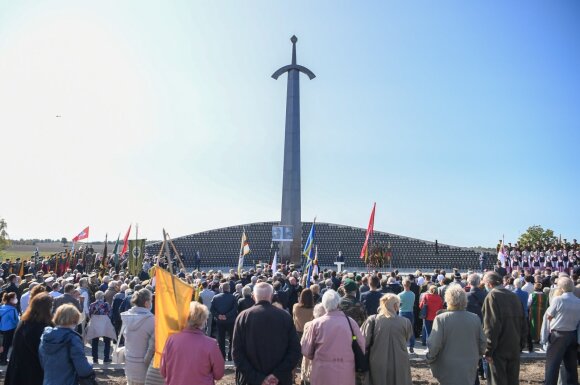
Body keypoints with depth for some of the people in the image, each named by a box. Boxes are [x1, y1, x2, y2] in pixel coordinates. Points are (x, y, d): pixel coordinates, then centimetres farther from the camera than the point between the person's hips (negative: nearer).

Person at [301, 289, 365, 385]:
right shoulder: (351, 322, -7)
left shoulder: (316, 323, -8)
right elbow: (361, 347, -1)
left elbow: (306, 351, -2)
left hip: (322, 375, -1)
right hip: (346, 374, 1)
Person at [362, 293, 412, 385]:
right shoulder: (405, 322, -8)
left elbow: (363, 342, -11)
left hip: (377, 367, 1)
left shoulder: (372, 320, -9)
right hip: (400, 367, 0)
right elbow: (407, 340, 4)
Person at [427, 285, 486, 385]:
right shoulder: (475, 318, -2)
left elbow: (434, 345, -16)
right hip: (470, 370, 3)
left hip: (448, 370, -3)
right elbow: (482, 343, 6)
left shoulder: (441, 319, -15)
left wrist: (429, 358, 2)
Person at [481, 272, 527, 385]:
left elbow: (491, 326, -18)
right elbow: (523, 323, 11)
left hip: (499, 349, -6)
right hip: (514, 348, 6)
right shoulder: (514, 296, 7)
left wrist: (488, 350, -13)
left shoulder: (492, 296, -13)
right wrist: (521, 344, 17)